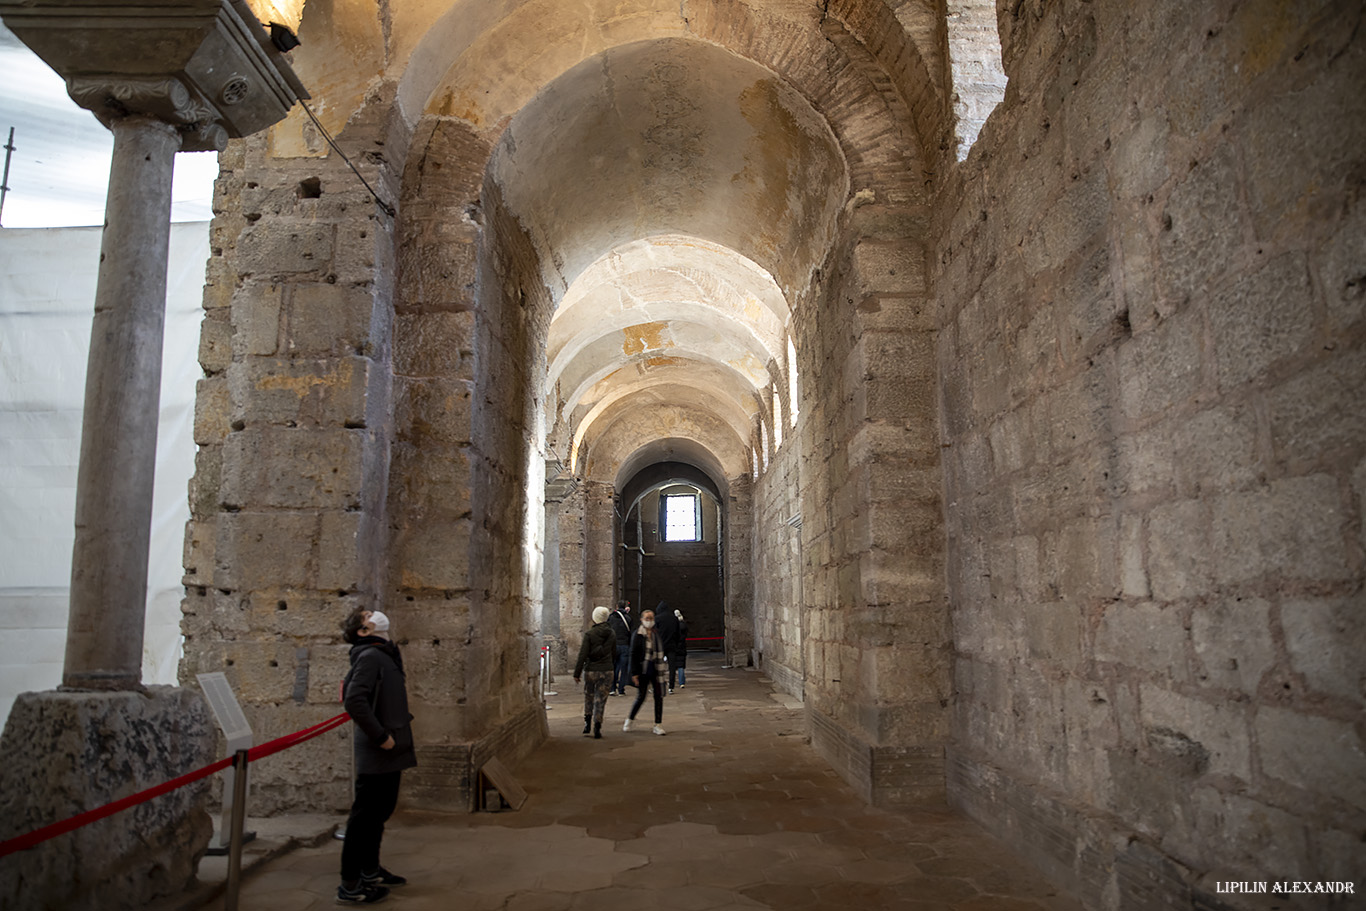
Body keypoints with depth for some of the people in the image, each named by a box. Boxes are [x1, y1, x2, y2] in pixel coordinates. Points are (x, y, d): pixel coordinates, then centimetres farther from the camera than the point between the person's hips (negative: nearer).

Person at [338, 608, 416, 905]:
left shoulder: (385, 655, 15)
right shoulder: (370, 656, -16)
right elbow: (354, 701, -26)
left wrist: (404, 722, 12)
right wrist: (380, 737, -22)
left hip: (390, 751, 10)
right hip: (377, 754, -10)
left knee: (381, 810, 20)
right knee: (365, 815, -2)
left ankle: (370, 870, 34)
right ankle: (350, 886, 7)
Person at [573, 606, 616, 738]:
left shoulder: (589, 633, -10)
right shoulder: (612, 634, 2)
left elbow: (583, 654, -12)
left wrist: (577, 673, -8)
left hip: (590, 670, -2)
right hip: (606, 671, 2)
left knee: (588, 697, 19)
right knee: (601, 700, 5)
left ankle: (587, 723, 18)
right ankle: (597, 728, 1)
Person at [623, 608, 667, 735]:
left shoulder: (656, 633, 7)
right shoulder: (638, 635, -7)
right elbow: (633, 655, -8)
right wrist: (634, 673, -12)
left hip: (656, 669, 4)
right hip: (643, 670, -4)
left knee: (659, 696, 2)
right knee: (641, 697, 2)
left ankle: (658, 725, 10)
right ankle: (629, 721, 24)